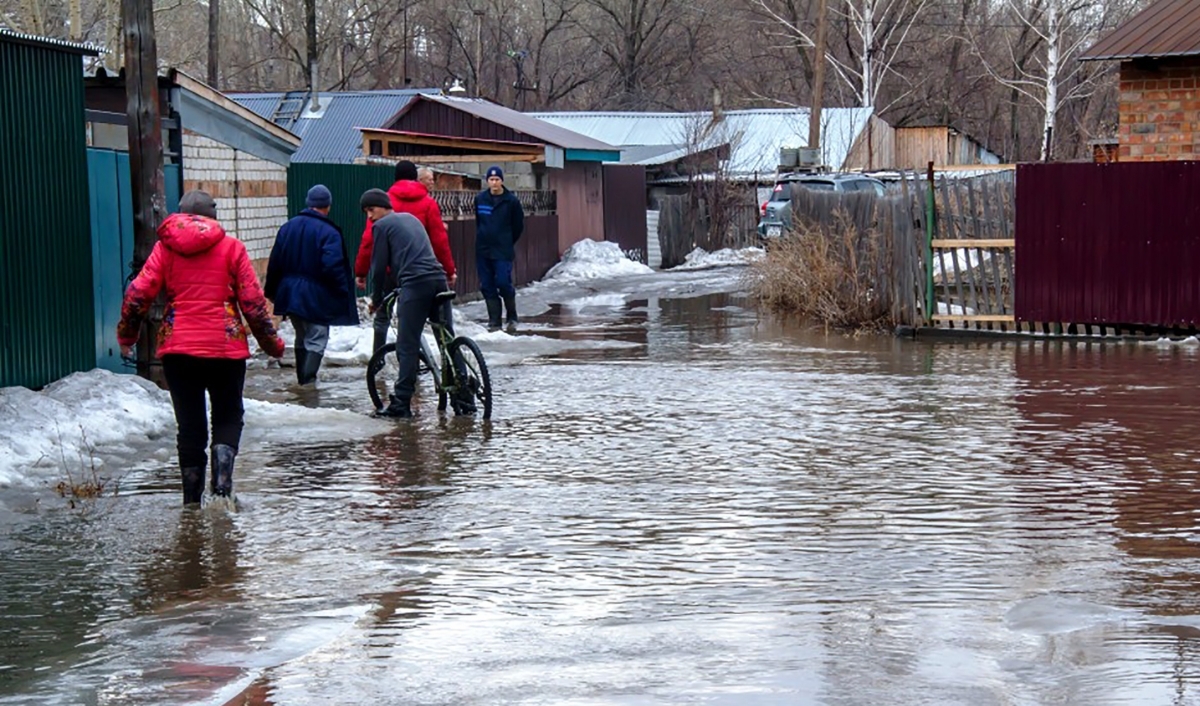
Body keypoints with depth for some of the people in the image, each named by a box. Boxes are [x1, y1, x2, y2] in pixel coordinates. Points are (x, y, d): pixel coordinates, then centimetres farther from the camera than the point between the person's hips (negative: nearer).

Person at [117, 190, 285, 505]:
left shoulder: (165, 247, 5)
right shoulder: (231, 247, 2)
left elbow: (138, 294, 0)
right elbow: (253, 301, -1)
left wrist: (126, 336, 15)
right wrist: (271, 343, 11)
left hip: (178, 348, 1)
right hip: (226, 348, -1)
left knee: (190, 423, 10)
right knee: (228, 417, 13)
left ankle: (192, 502, 11)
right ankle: (222, 476, -14)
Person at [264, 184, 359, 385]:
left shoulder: (288, 227, 6)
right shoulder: (329, 232, -13)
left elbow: (275, 262, 9)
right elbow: (333, 267, -20)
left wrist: (271, 291, 17)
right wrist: (344, 293, -11)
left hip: (290, 294, 6)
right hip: (316, 297, -6)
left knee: (301, 337, 20)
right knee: (316, 340, -1)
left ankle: (301, 380, 24)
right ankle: (308, 381, -13)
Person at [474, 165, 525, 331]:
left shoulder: (511, 201, -4)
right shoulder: (480, 199, 4)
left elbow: (519, 226, 6)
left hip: (503, 252, -4)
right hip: (482, 251, 4)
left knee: (503, 283, -11)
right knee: (487, 286, 3)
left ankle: (512, 317, 9)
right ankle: (494, 321, 9)